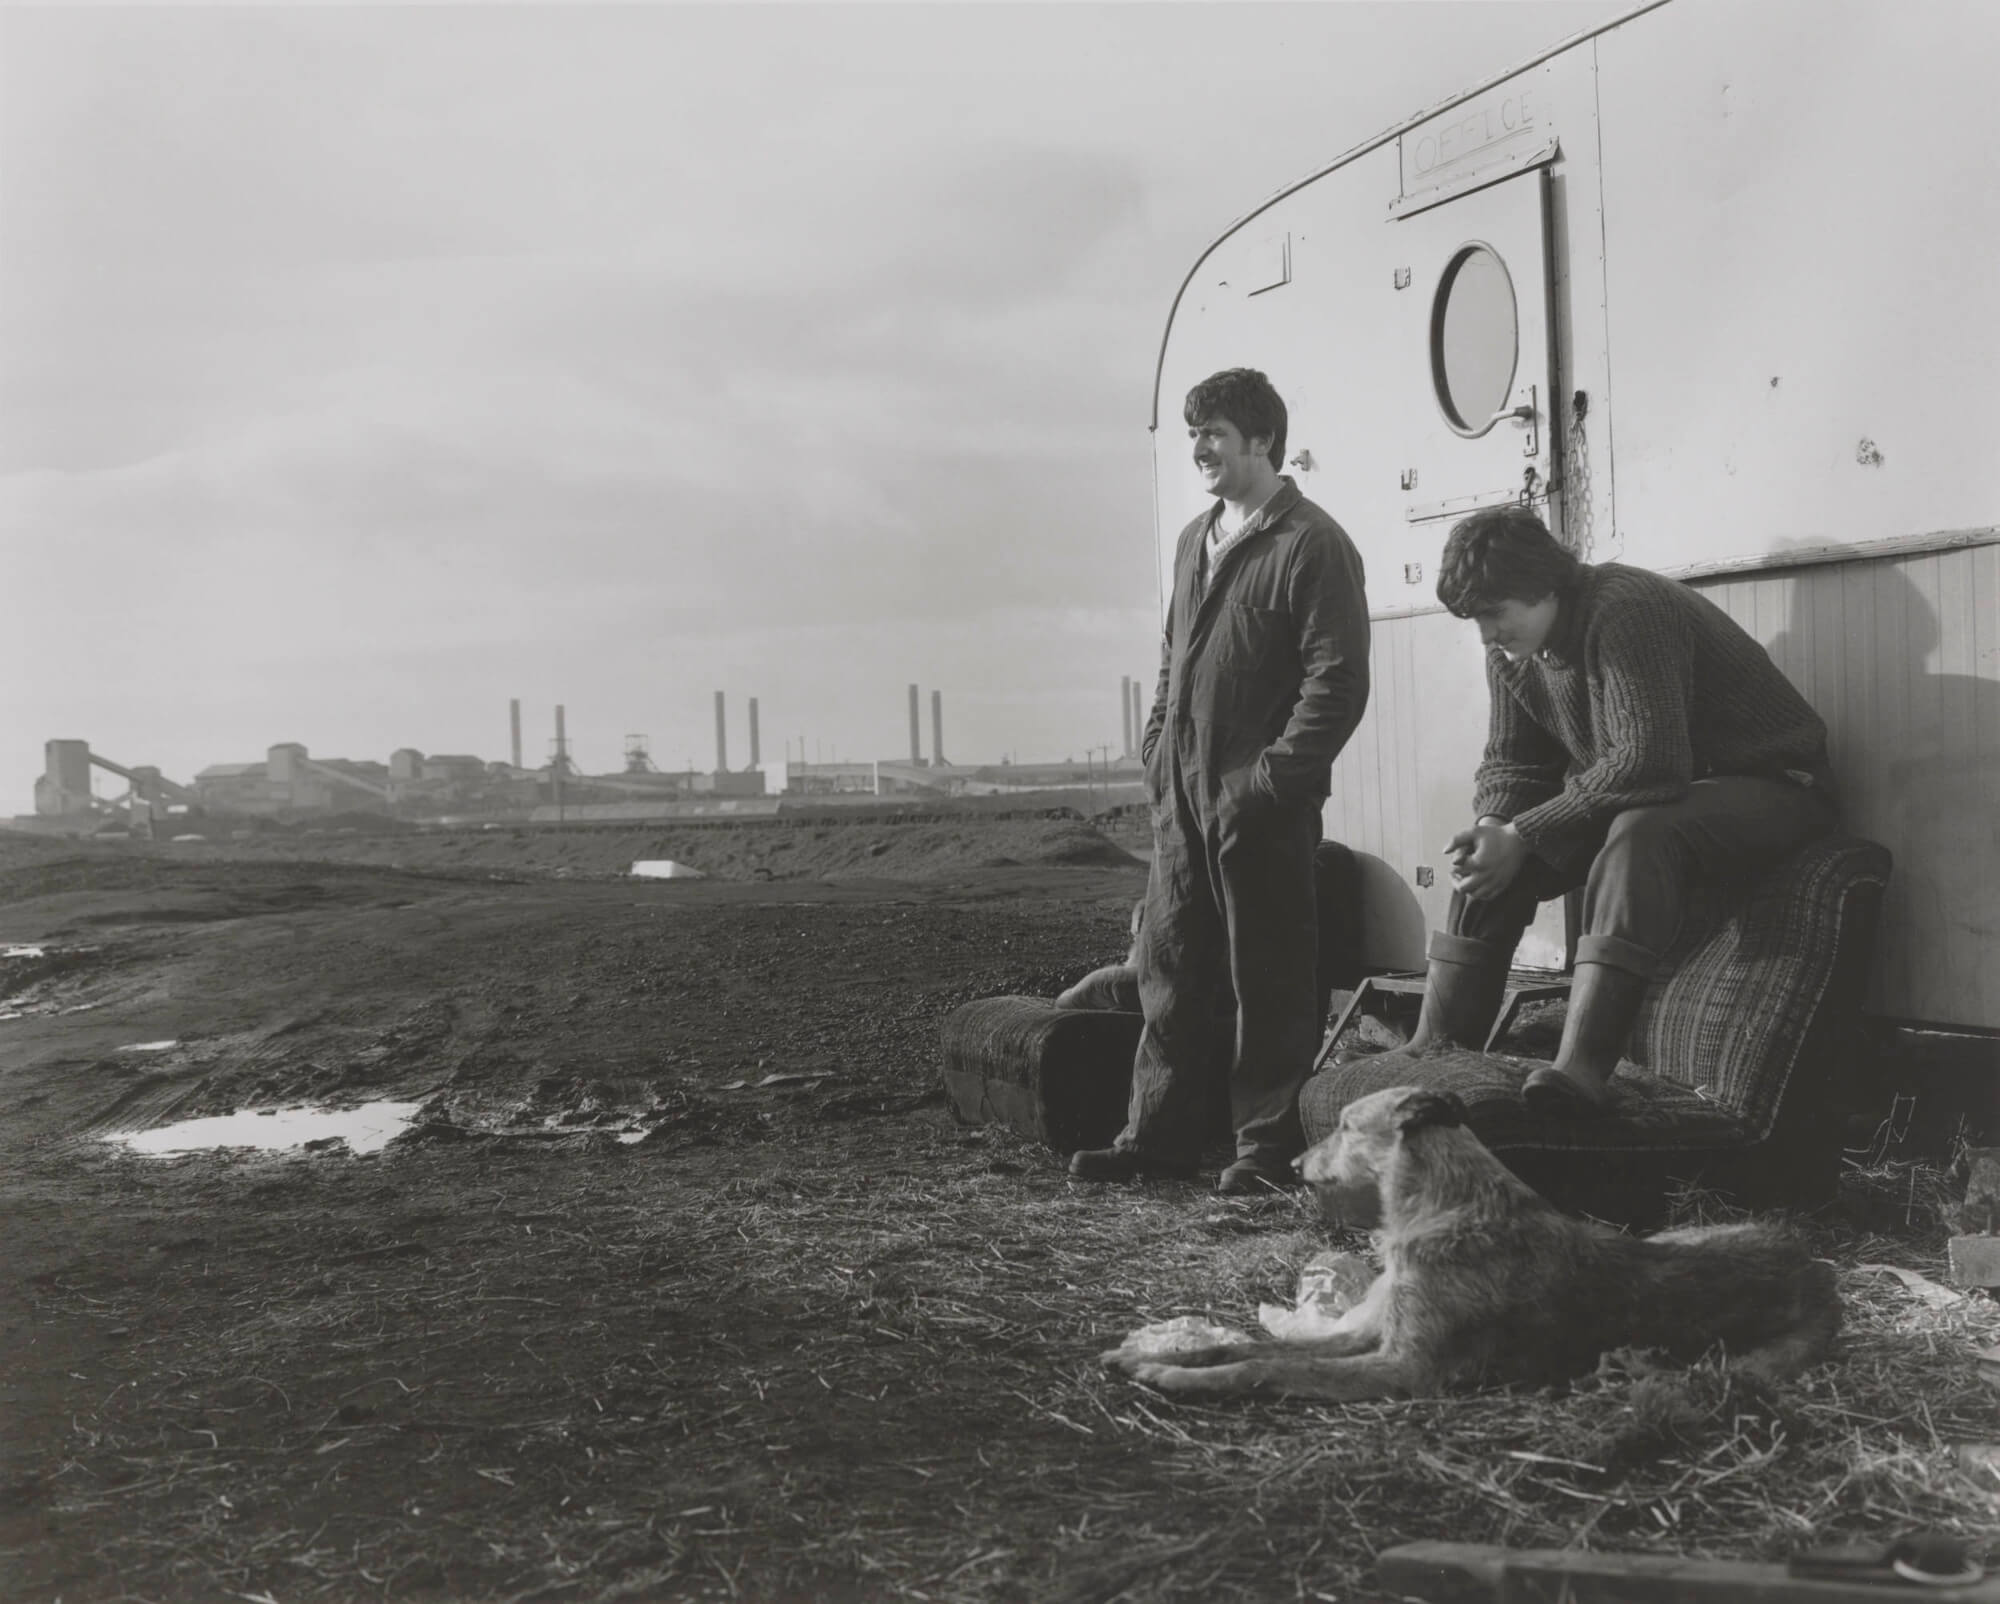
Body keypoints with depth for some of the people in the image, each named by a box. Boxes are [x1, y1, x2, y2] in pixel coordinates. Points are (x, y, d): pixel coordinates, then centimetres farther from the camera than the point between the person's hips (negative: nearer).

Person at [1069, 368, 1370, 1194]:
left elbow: (1338, 682, -14)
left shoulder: (1313, 545, -8)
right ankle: (1159, 1135, 19)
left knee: (1268, 980, 1)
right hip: (1181, 799, 8)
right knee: (1168, 969, 10)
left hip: (1262, 806, -7)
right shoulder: (1194, 541, 17)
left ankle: (1268, 1147, 9)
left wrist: (1269, 779, -17)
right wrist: (1157, 752, 12)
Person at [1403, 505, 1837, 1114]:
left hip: (1766, 787, -8)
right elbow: (1509, 763, 7)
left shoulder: (1626, 612, -26)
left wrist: (1525, 835, -30)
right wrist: (1491, 828, -16)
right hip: (1630, 799, 9)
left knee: (1640, 835, -38)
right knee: (1486, 861, -5)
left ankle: (1581, 1068, -47)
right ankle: (1436, 1050, -1)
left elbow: (1648, 763, -34)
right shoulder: (1511, 647, -1)